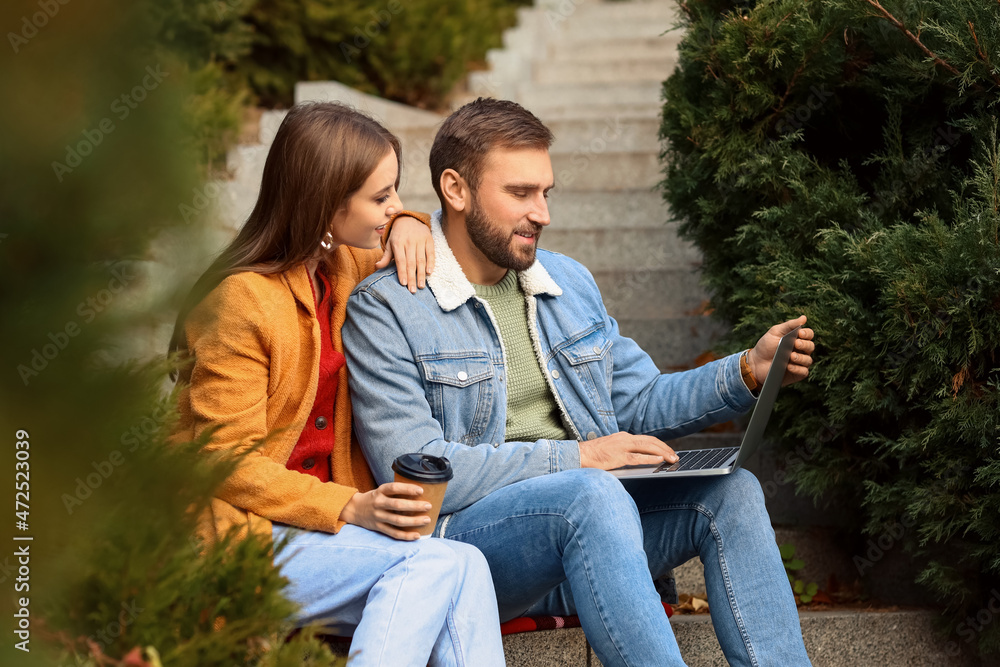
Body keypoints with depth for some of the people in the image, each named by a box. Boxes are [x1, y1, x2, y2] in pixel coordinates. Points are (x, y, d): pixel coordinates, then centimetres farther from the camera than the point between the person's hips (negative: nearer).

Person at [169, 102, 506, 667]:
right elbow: (227, 463, -14)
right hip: (243, 536, -7)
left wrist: (409, 228, 12)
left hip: (321, 528, 7)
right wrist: (350, 508, -23)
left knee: (465, 572, -24)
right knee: (442, 565, -28)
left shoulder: (339, 269, 12)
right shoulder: (243, 301, -12)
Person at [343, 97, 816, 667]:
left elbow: (639, 404, 23)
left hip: (587, 523, 7)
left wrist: (748, 371, 5)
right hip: (465, 535, -7)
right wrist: (574, 458, -17)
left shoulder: (569, 282, 17)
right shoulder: (385, 307, -7)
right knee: (591, 494, -35)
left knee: (728, 491, -16)